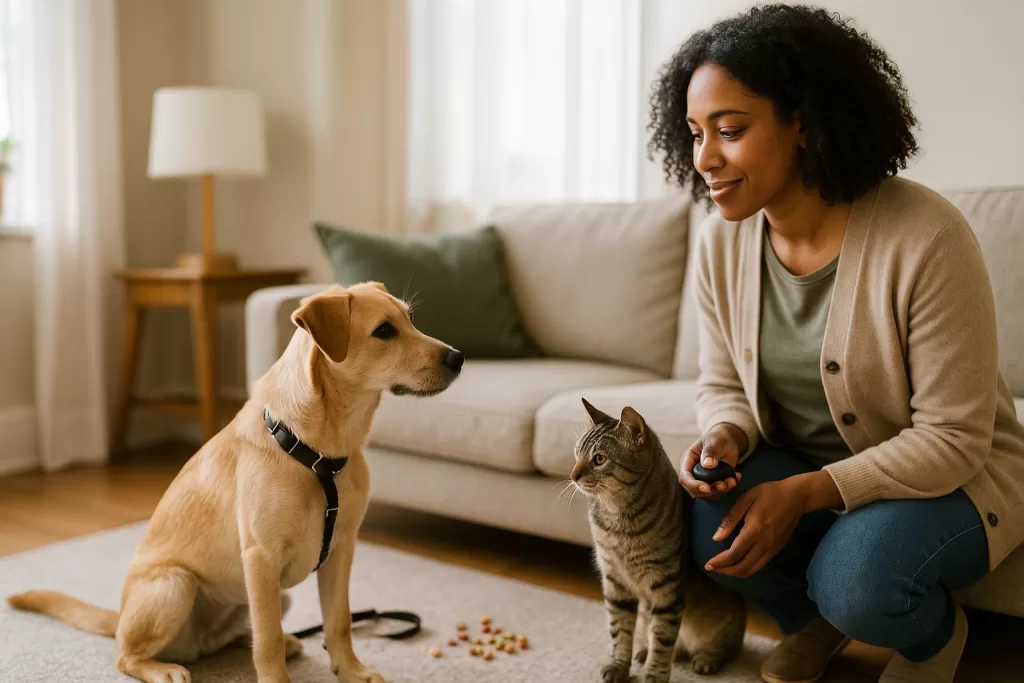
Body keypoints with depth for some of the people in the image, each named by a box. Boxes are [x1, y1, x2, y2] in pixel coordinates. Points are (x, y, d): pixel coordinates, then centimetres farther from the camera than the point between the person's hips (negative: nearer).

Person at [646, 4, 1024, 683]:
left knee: (854, 582, -30)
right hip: (799, 466, 5)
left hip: (950, 476, -4)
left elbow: (953, 438, -22)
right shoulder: (723, 240, -10)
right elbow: (723, 386, 3)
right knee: (713, 523, -24)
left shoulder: (926, 237, -27)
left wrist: (805, 493, -29)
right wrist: (726, 438, -21)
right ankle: (816, 620, 12)